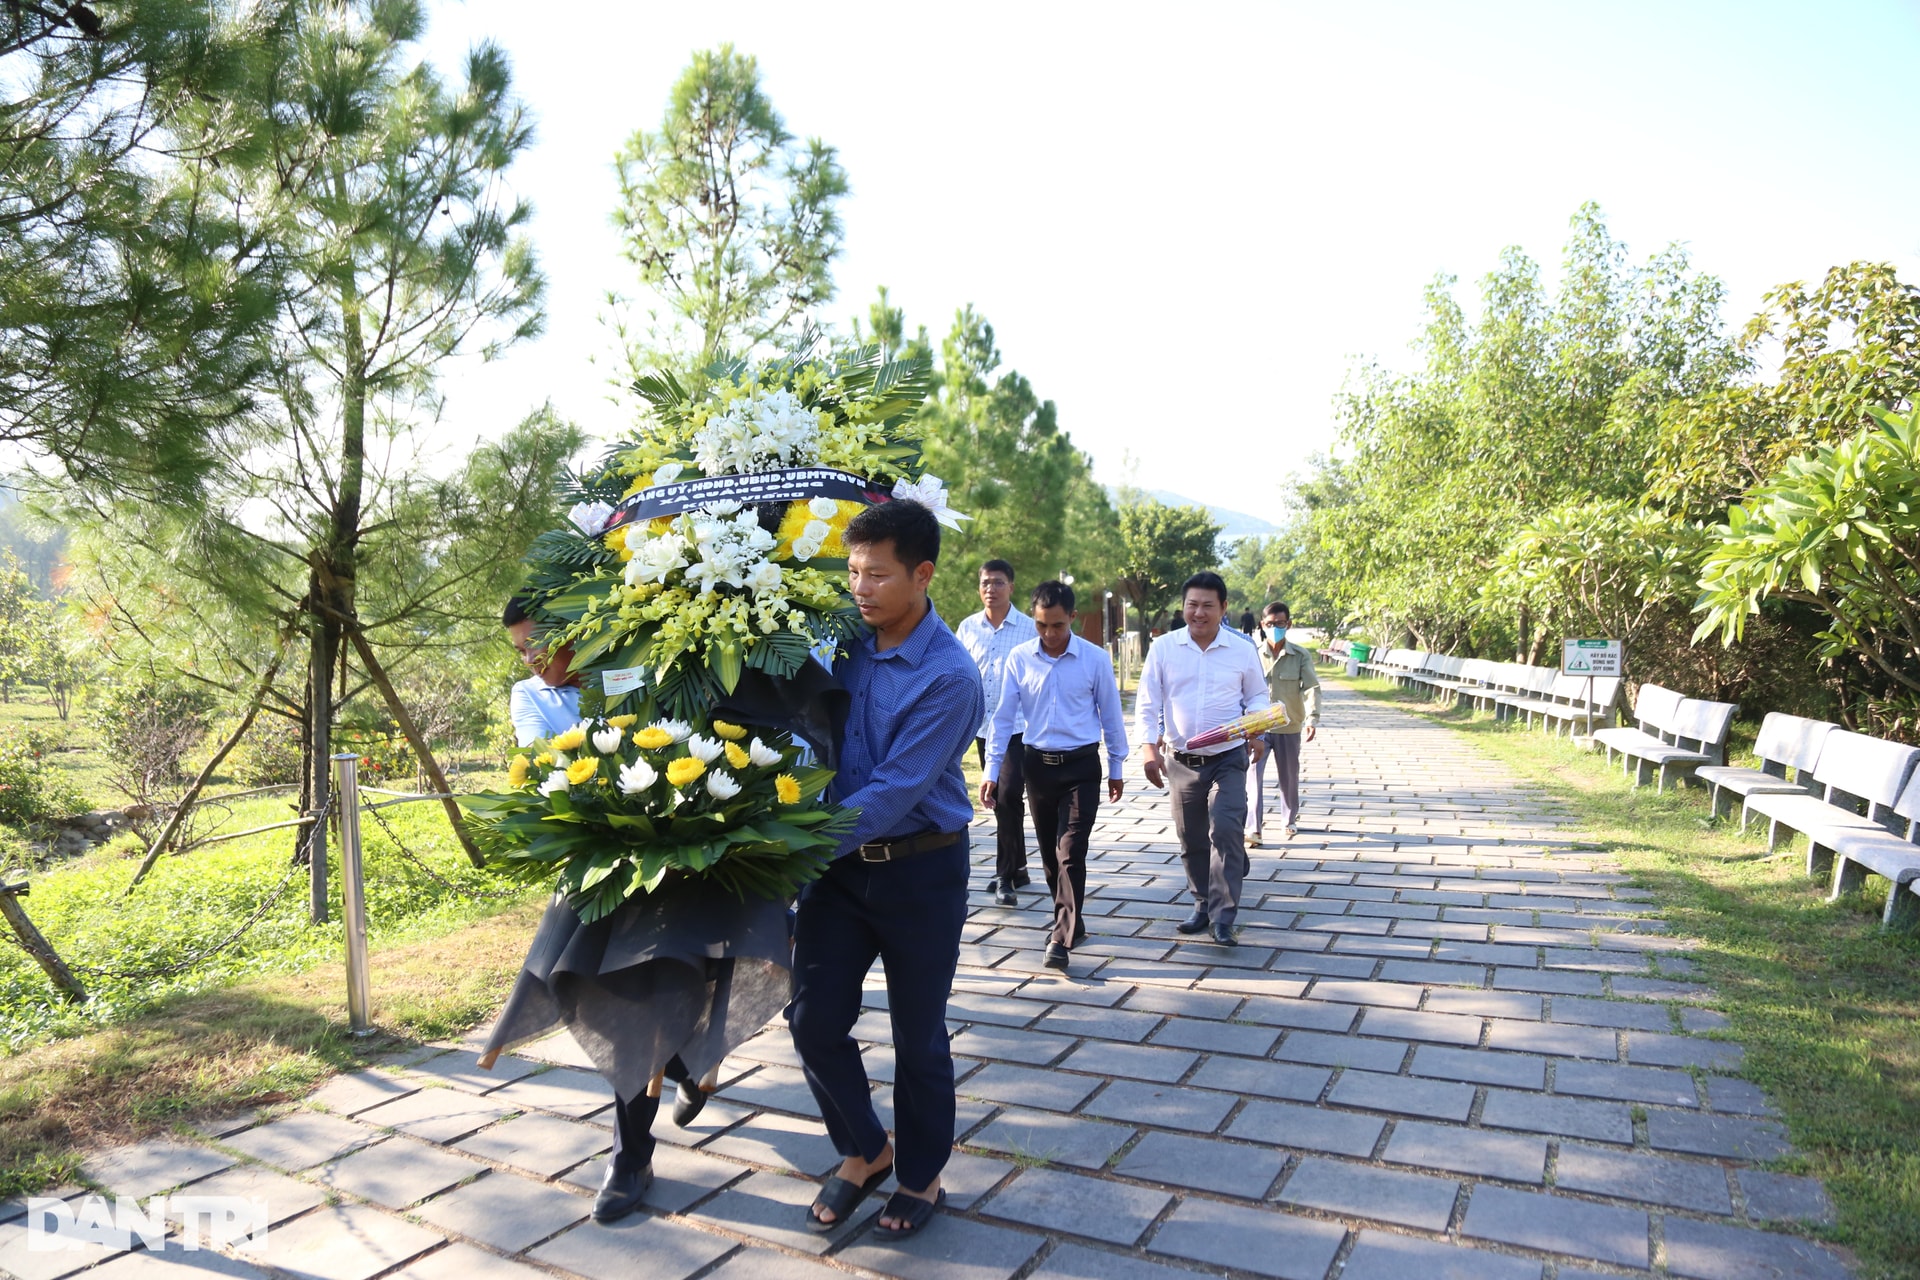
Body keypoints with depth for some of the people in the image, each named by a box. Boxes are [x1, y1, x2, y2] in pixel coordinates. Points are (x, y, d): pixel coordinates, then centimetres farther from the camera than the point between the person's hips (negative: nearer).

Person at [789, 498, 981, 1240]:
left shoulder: (949, 677, -20)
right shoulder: (842, 644, -1)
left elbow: (894, 792, -24)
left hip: (920, 872, -5)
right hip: (842, 864, 5)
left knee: (918, 1036, 10)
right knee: (815, 1019, 6)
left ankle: (920, 1178, 34)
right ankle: (865, 1152, 33)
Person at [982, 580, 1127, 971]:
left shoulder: (1095, 659, -7)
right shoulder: (1019, 658, -3)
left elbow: (1111, 715, 4)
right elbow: (1004, 716, 2)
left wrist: (1116, 768, 9)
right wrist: (992, 771, -1)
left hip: (1081, 766, -3)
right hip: (1038, 763, 3)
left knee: (1070, 852, -10)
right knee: (1049, 852, 12)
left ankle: (1062, 939, -4)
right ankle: (1070, 922, 30)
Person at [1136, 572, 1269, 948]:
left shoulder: (1242, 651, -1)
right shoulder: (1163, 649, -1)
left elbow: (1257, 697, 10)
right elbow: (1148, 702, -1)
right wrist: (1150, 748, -12)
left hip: (1228, 759, -2)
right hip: (1181, 761, 2)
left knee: (1226, 830, -15)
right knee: (1191, 839, 11)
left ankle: (1222, 916, -7)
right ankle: (1203, 904, 29)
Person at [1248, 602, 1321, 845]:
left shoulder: (1301, 656, -3)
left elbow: (1311, 688, -10)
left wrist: (1312, 718, -24)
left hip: (1289, 726, 1)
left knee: (1288, 776, 15)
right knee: (1255, 775, -12)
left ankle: (1290, 819, 37)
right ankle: (1255, 829, -10)